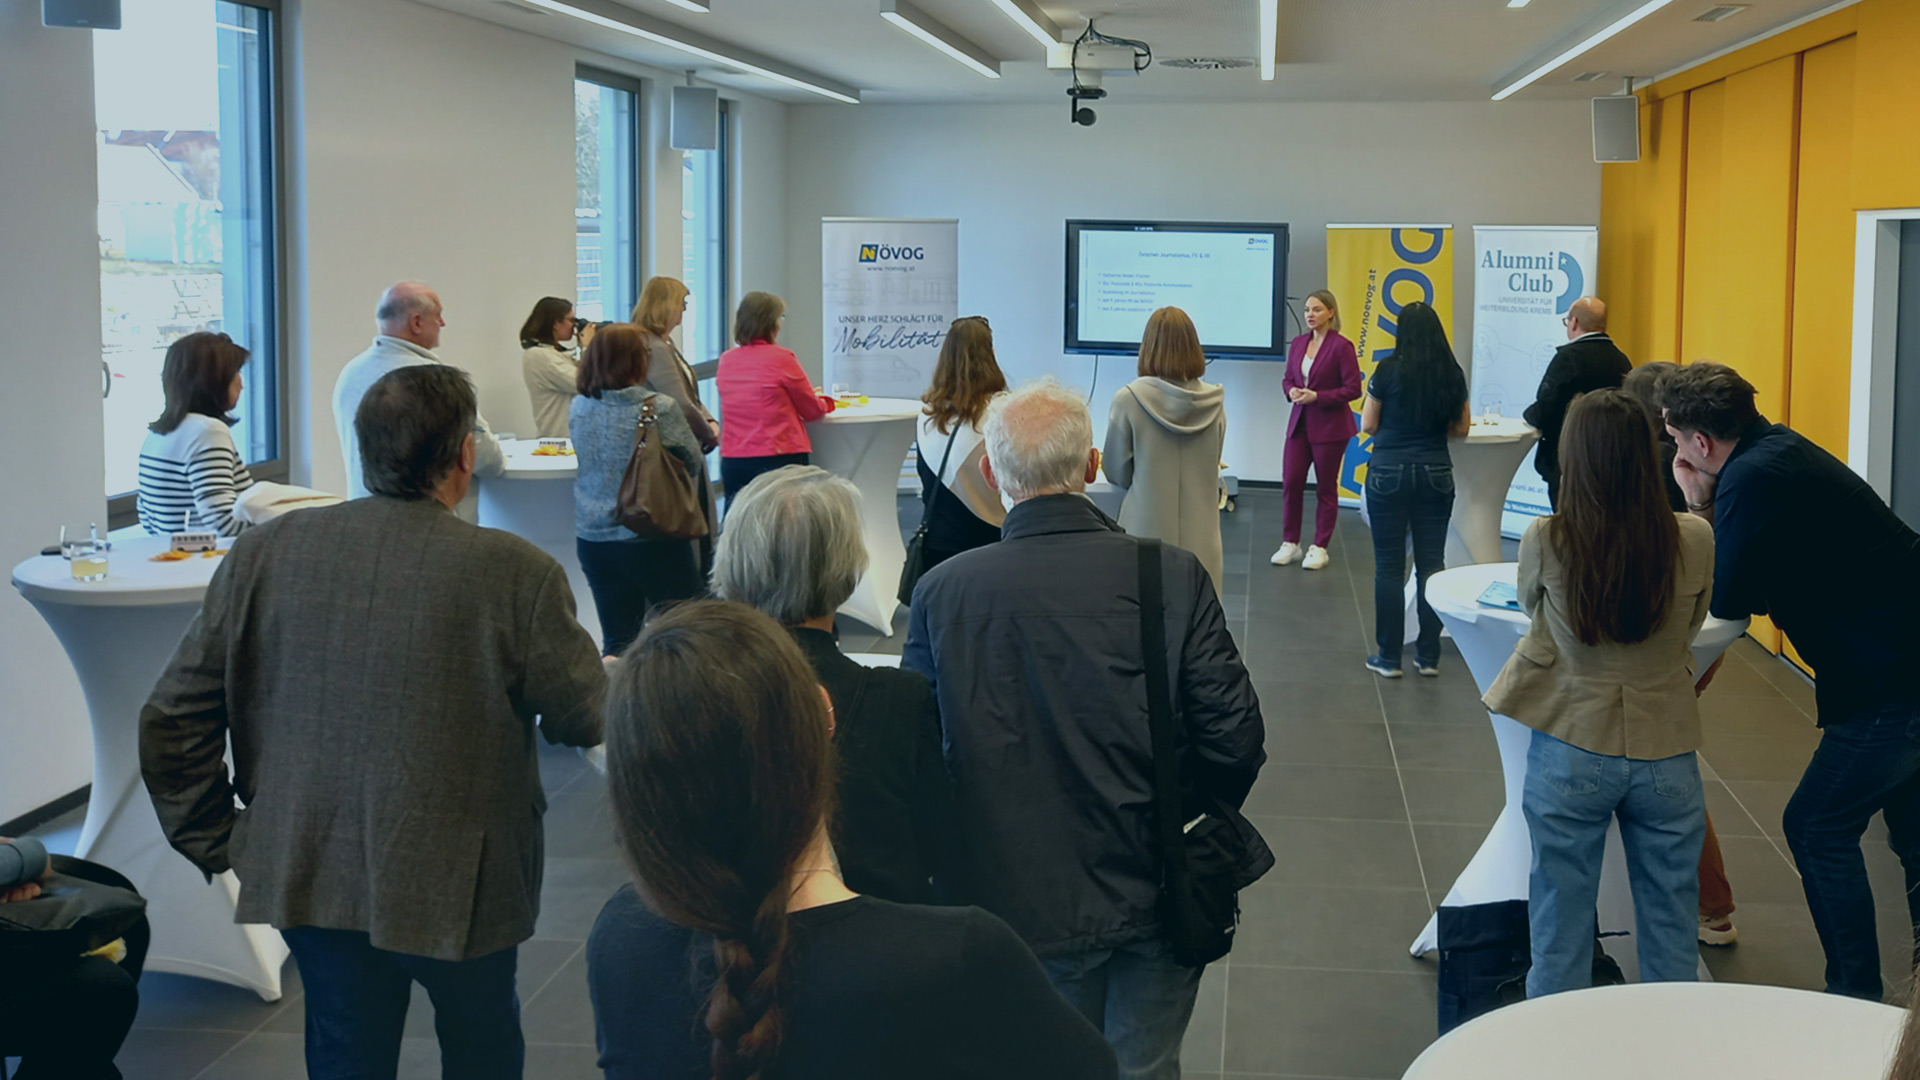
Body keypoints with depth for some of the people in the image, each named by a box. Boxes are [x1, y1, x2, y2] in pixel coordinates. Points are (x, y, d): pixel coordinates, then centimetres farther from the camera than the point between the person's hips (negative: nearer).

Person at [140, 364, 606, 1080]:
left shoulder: (262, 554, -6)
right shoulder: (517, 574, -18)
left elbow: (171, 722, -2)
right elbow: (584, 721, -6)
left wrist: (213, 843, 9)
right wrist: (606, 676, 16)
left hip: (309, 880, 3)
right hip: (459, 887, -2)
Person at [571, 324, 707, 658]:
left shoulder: (578, 409, 1)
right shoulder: (661, 409, -14)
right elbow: (693, 464, -2)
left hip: (593, 539, 5)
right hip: (654, 541, -5)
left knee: (617, 641, 8)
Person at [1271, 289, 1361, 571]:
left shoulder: (1342, 346, -12)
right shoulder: (1298, 343, 6)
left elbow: (1353, 389, -13)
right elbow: (1288, 378, 16)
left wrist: (1317, 396, -20)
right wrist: (1291, 390, -7)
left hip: (1330, 426, -5)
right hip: (1299, 422, 5)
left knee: (1325, 487, 5)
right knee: (1291, 482, 2)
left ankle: (1319, 548, 14)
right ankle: (1290, 543, 15)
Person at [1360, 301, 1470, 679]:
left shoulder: (1389, 370, -8)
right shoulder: (1452, 374, 1)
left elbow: (1367, 425, -2)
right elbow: (1461, 427, 10)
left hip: (1389, 472, -3)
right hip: (1435, 473, 3)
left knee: (1389, 565, 3)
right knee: (1431, 562, 7)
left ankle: (1389, 657, 6)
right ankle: (1428, 655, 11)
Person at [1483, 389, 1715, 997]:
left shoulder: (1546, 541, -15)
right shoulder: (1695, 542, -12)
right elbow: (1691, 629, 6)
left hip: (1572, 751, -1)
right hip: (1665, 752, 1)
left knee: (1560, 927, 13)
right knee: (1670, 933, 16)